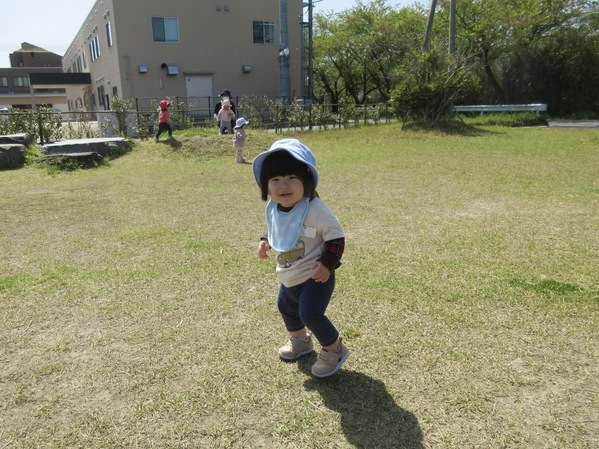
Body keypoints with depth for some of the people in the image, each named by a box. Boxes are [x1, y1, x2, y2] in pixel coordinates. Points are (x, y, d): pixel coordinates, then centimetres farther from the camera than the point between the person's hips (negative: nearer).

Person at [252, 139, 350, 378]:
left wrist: (328, 263, -28)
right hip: (289, 277, 9)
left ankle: (334, 349, 15)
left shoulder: (315, 210, -27)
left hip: (314, 277, -8)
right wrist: (266, 241, 1)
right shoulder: (273, 209, -5)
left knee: (310, 313, -14)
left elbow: (336, 236, -21)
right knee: (285, 306, 25)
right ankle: (299, 340, 53)